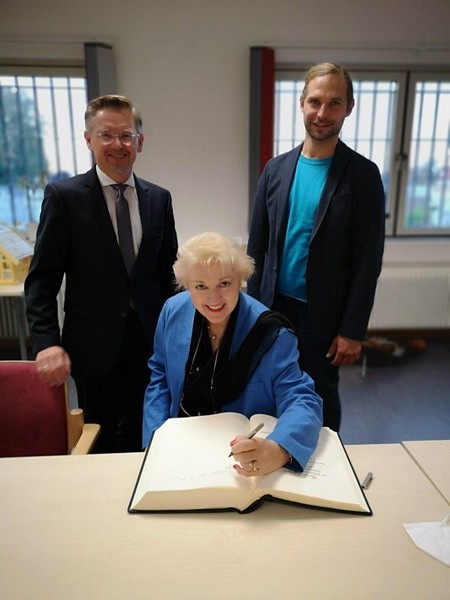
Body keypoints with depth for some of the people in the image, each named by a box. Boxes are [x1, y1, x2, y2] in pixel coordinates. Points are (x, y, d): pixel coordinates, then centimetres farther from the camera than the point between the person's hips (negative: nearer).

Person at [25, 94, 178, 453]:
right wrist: (47, 342, -14)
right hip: (95, 347, -2)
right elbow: (42, 278, -5)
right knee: (100, 442, 15)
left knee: (142, 440, 15)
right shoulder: (63, 196, -5)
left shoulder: (159, 199, 5)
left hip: (150, 343, 3)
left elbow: (166, 272, 10)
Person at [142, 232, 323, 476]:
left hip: (243, 456, -2)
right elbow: (160, 377, 3)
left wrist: (278, 450, -47)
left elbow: (302, 400, -26)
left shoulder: (271, 334, -21)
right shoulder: (173, 311, -9)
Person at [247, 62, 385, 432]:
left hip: (324, 313, -2)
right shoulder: (276, 169, 2)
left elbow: (368, 260, -9)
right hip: (275, 305, 3)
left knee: (321, 397, 14)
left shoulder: (362, 174, -7)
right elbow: (258, 244, 5)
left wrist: (353, 330, -10)